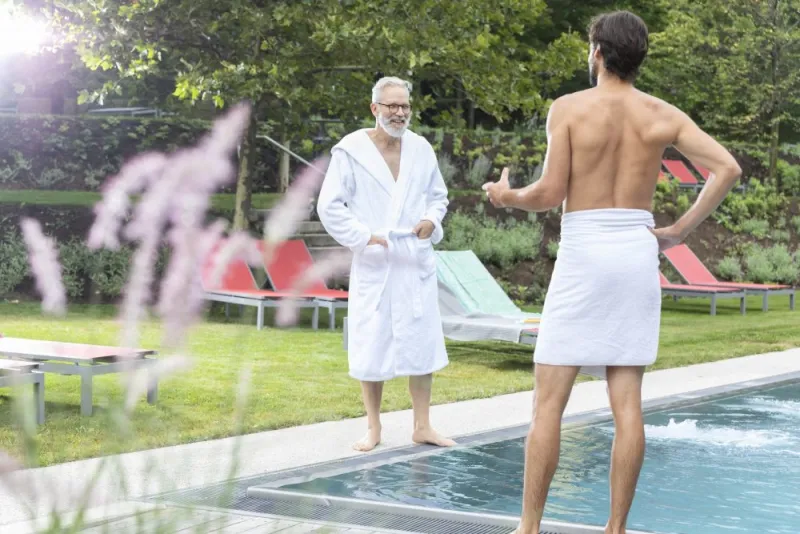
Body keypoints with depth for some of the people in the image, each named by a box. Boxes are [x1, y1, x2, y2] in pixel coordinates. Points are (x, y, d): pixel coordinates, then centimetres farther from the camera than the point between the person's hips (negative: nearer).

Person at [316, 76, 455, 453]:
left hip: (416, 263, 3)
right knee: (371, 348, 3)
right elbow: (329, 206, -6)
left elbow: (438, 195, 17)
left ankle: (422, 426, 16)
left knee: (422, 344, 6)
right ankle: (373, 428, 15)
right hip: (373, 264, -3)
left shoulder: (421, 149, 6)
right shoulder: (350, 151, -6)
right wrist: (363, 236, -14)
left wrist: (432, 219, -4)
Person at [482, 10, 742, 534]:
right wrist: (678, 231, 3)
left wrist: (507, 196, 10)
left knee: (549, 402, 1)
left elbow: (550, 193, -10)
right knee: (627, 402, 5)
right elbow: (728, 168, -5)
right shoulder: (662, 114, 4)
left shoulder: (569, 107, -6)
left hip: (583, 255, -3)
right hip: (638, 255, 4)